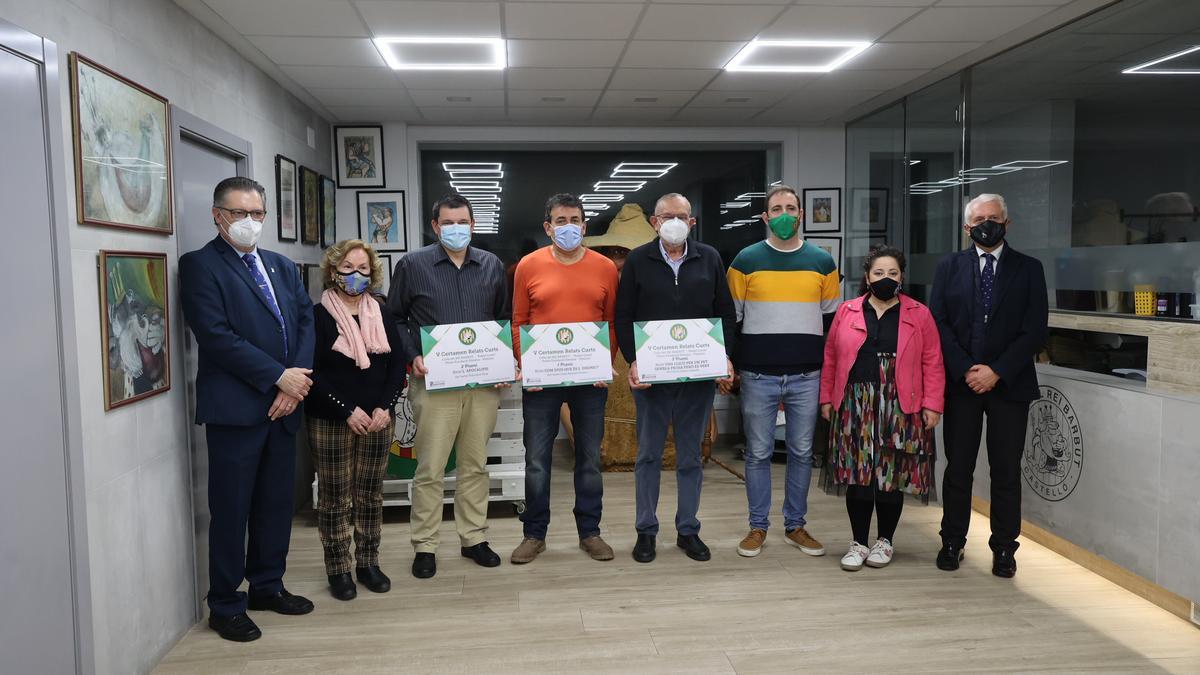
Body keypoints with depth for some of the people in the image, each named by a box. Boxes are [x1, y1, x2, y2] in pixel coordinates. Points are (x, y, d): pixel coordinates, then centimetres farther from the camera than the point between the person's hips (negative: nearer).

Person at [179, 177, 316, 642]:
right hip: (235, 408, -6)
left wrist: (297, 380, -7)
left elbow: (306, 322, 8)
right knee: (231, 510, 4)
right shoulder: (200, 265, -5)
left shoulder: (283, 267, 15)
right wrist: (279, 377, -16)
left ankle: (267, 586, 30)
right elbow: (215, 336, -15)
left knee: (276, 503, 14)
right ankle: (225, 605, 18)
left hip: (282, 407, 6)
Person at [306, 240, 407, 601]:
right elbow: (312, 372, -10)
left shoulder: (382, 316, 9)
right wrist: (347, 411, -16)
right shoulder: (318, 316, -3)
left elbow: (397, 366, 7)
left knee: (371, 494, 10)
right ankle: (338, 569, 14)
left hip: (377, 419, 4)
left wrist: (385, 407, -8)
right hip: (330, 421, -4)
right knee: (334, 497, 3)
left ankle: (368, 563, 21)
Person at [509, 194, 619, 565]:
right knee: (537, 459, 6)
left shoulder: (605, 267, 2)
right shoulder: (529, 265, 0)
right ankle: (534, 534, 21)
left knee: (590, 457, 10)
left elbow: (612, 322, 6)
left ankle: (590, 532, 24)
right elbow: (518, 322, 4)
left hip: (591, 378, 1)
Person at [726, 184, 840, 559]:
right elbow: (732, 317, 5)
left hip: (807, 377, 2)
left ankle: (796, 525, 23)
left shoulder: (822, 262, 7)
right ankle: (758, 527, 17)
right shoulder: (746, 260, 2)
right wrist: (731, 365, 2)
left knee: (802, 453, 9)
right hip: (758, 376, -2)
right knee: (758, 454, 5)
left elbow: (832, 320, 12)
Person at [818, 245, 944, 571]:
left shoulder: (919, 315, 5)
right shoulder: (846, 312, 8)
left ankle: (885, 541, 21)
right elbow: (830, 359, 9)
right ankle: (859, 543, 15)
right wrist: (826, 399, 5)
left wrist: (932, 405, -4)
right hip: (855, 407, 1)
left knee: (892, 476, 5)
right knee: (858, 475, 3)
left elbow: (933, 364, 2)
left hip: (900, 408, -1)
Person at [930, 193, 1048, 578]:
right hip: (961, 383, 1)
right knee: (958, 467, 6)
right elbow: (938, 323, 0)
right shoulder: (949, 267, 7)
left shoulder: (1028, 269, 4)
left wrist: (997, 371, -12)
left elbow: (1035, 330, -3)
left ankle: (1004, 548, 17)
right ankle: (952, 542, 18)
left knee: (1006, 470, 5)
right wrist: (965, 370, -10)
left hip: (1009, 384, 0)